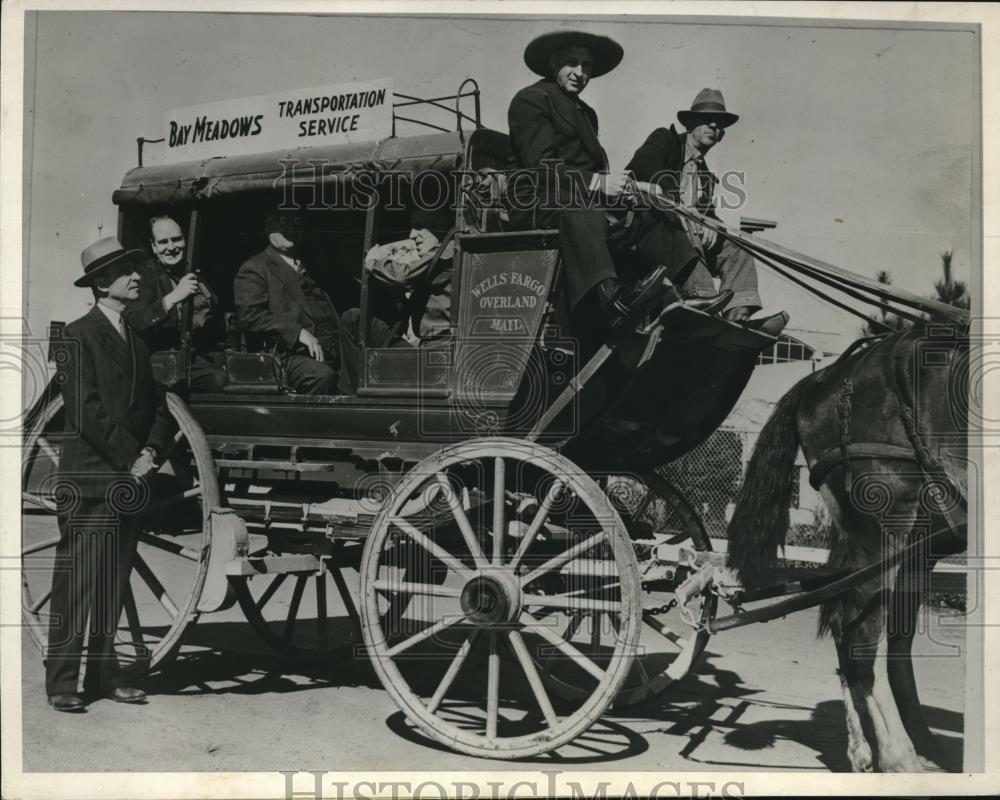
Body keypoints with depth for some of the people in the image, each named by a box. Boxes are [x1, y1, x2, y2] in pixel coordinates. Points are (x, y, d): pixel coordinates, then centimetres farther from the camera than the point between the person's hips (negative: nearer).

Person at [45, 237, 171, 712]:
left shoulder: (136, 340, 18)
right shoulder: (78, 336, -6)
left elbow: (157, 406, 15)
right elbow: (85, 411, -14)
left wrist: (150, 451, -3)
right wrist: (129, 457, -12)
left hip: (129, 479, 7)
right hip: (89, 480, -7)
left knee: (114, 584, 10)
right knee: (77, 582, -5)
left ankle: (104, 674, 18)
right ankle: (62, 682, 3)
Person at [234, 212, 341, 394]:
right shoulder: (254, 269, 10)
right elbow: (250, 316, -5)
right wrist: (297, 332, -14)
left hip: (331, 351, 6)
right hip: (290, 354, -5)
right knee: (322, 375, -34)